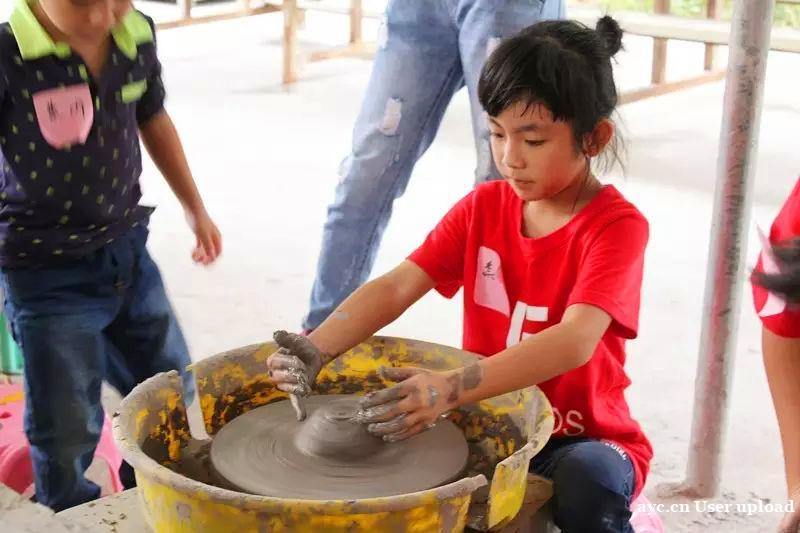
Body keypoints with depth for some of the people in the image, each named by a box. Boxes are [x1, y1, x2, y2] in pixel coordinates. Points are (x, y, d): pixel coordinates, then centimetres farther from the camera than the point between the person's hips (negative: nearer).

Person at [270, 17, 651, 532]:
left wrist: (450, 389, -46)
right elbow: (397, 285, -10)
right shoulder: (483, 206, 0)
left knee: (587, 481, -36)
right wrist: (315, 348, -29)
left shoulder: (617, 225, -18)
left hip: (582, 438, -4)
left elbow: (574, 342, -33)